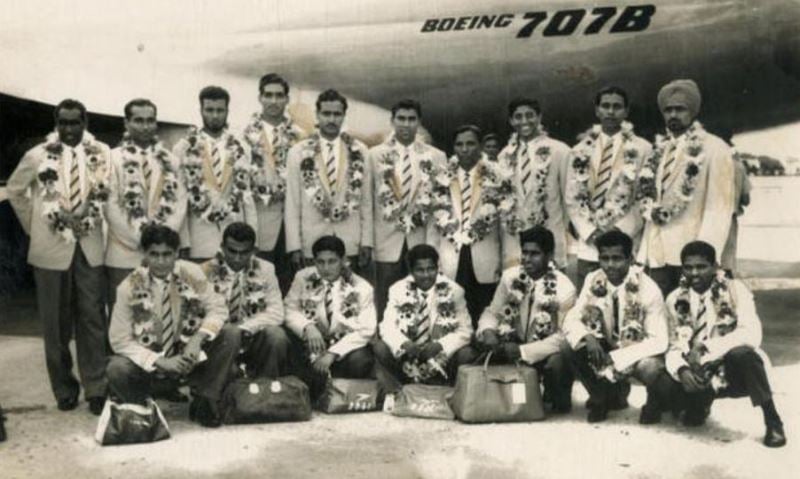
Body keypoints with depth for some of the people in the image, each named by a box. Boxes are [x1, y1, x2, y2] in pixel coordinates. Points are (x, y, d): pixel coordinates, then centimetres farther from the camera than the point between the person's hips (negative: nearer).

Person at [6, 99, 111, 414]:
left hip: (91, 248, 0)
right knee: (56, 324, 7)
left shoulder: (102, 154, -1)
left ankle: (95, 390, 10)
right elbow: (15, 190, 11)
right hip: (51, 249, 0)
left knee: (93, 320, 1)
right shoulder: (38, 156, -3)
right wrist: (34, 225, 10)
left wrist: (94, 223, 4)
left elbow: (108, 194, 10)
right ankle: (64, 390, 20)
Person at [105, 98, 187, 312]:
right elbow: (111, 207, -6)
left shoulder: (170, 160, 13)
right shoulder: (114, 158, 1)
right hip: (124, 256, -3)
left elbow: (180, 202, 7)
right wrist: (141, 238, -10)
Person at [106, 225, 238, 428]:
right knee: (117, 370, -32)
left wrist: (198, 339, -27)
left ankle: (204, 402, -7)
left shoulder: (191, 273, -10)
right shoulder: (130, 287, -14)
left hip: (189, 355, 2)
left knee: (230, 334, -20)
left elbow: (217, 309, -7)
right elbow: (119, 340, -14)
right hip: (150, 362, -2)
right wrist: (160, 362, -25)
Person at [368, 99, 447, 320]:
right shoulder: (375, 155, 6)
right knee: (386, 307, 2)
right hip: (387, 242, 0)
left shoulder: (436, 157, 7)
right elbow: (367, 198, 2)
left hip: (423, 242, 0)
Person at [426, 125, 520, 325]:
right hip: (449, 262, 2)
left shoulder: (498, 176, -1)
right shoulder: (442, 176, 6)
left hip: (485, 262, -1)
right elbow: (434, 220, 10)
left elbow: (508, 222, 0)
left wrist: (511, 264, -3)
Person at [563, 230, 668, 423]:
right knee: (577, 348, -25)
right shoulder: (594, 282, -11)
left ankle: (654, 401, 4)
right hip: (608, 350, 3)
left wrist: (616, 357, -30)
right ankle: (603, 398, 5)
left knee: (650, 368, -36)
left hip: (639, 354, -3)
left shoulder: (647, 289, -22)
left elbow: (659, 341, -23)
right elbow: (571, 320, -8)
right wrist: (586, 336, -31)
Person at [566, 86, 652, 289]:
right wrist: (590, 232, -6)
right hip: (589, 247, 2)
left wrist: (622, 232, -9)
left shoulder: (641, 149, 2)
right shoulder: (582, 151, 10)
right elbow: (572, 199, 7)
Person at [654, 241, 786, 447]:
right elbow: (675, 345, 0)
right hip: (701, 375, 3)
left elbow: (752, 334, -24)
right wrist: (682, 370, -22)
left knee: (742, 353, -37)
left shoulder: (735, 290, -10)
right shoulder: (676, 299, 1)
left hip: (736, 371, -3)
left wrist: (706, 347, -31)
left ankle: (773, 422, -16)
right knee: (664, 385, -26)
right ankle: (701, 403, 11)